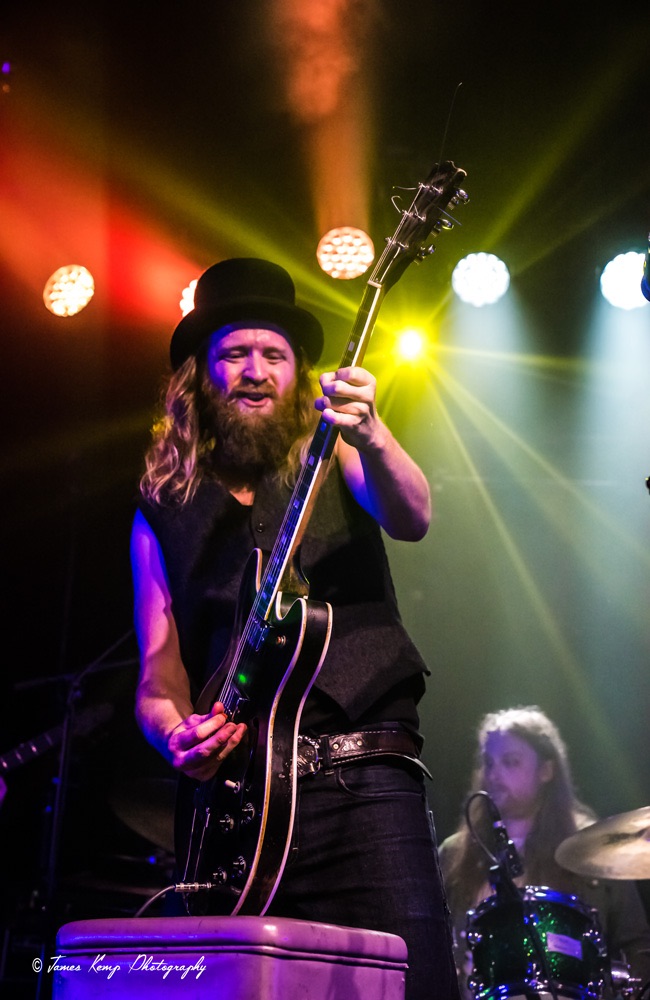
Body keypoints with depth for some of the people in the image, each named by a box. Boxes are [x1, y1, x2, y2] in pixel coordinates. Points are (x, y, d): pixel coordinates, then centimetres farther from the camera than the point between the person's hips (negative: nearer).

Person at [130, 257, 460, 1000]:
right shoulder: (163, 512, 16)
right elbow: (156, 678, 12)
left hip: (362, 778, -1)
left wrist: (369, 436, -30)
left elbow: (411, 518, -10)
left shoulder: (334, 462, 13)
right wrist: (177, 734, -10)